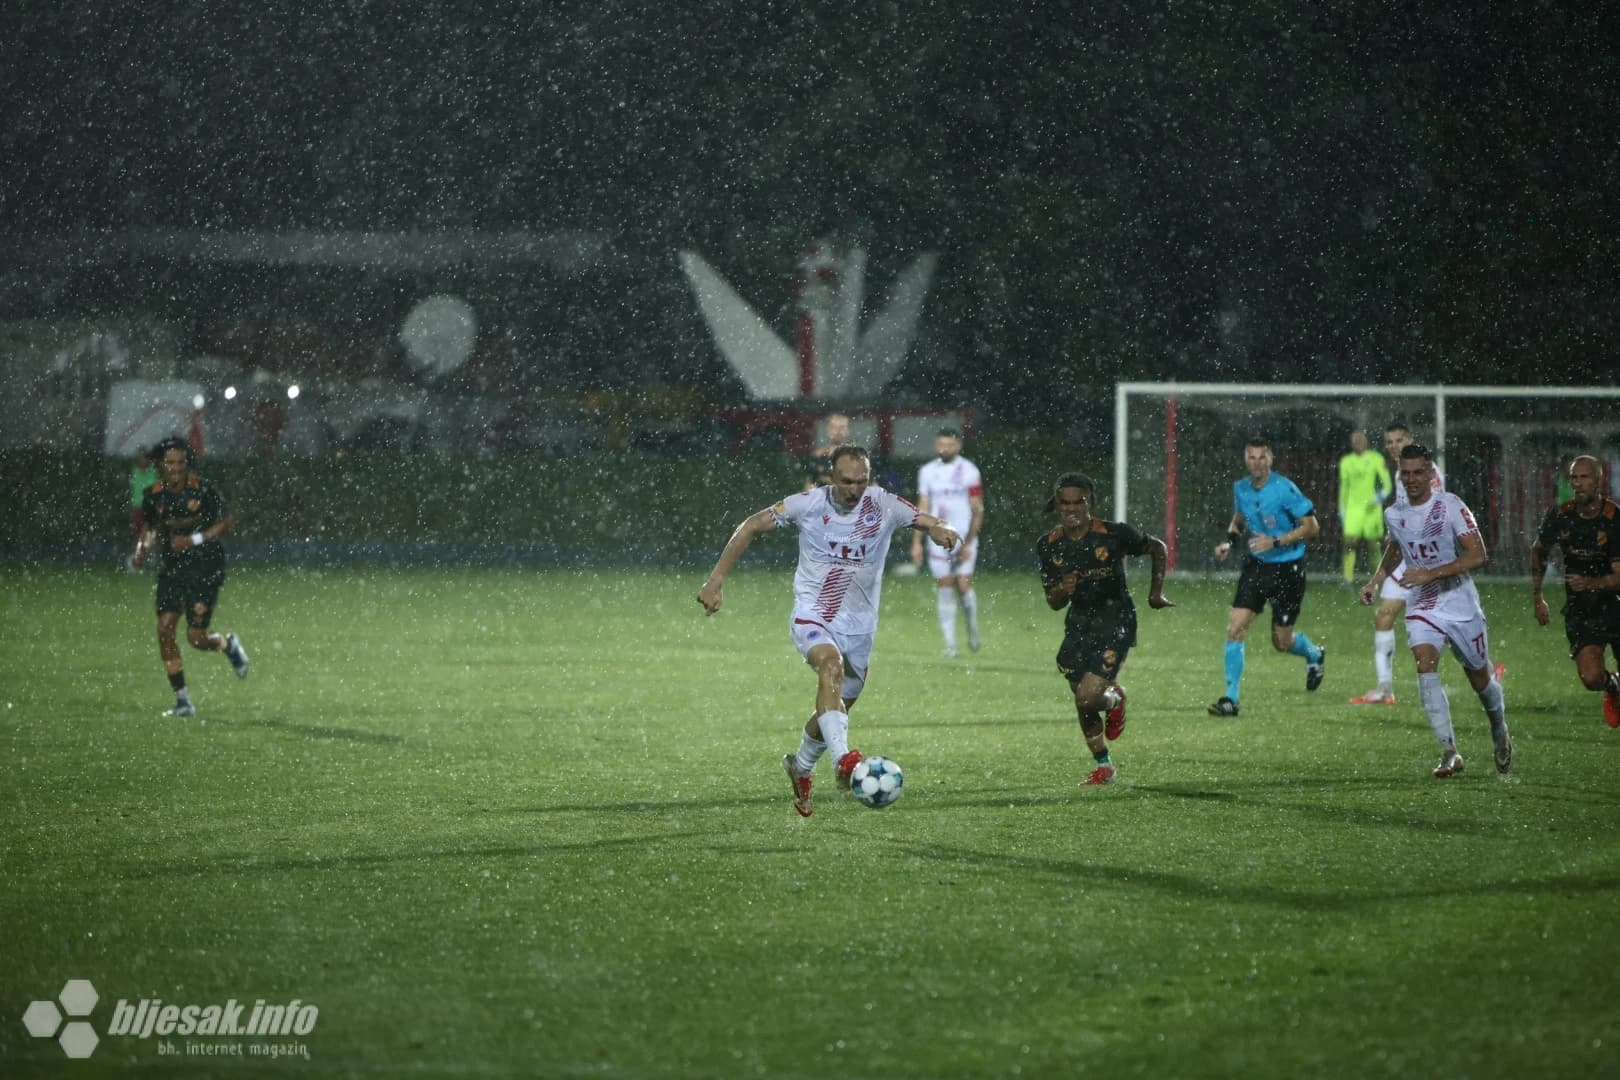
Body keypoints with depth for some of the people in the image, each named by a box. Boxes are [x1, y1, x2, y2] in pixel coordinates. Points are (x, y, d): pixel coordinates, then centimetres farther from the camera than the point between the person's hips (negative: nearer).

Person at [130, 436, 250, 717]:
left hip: (205, 569, -4)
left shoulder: (203, 490, -12)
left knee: (196, 637, -8)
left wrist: (195, 540, -16)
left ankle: (228, 644, 30)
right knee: (164, 629, -8)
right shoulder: (154, 496, 1)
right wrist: (142, 550, -4)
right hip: (172, 568, 4)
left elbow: (228, 522, -7)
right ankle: (183, 701, 1)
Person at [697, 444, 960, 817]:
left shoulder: (884, 505, -6)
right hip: (812, 616, -4)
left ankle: (800, 768, 44)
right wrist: (716, 579, -7)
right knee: (831, 664, -35)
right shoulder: (808, 504, -9)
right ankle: (843, 758, -51)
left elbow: (926, 521, -15)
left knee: (837, 708, 14)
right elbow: (751, 526, -1)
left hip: (859, 627, 4)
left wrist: (941, 530, -41)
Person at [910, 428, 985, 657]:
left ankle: (973, 630, 17)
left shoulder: (969, 471, -4)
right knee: (945, 589, -1)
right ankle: (950, 644, 2)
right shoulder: (928, 472, 7)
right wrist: (917, 542, 6)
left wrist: (969, 542, -12)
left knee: (963, 585, -9)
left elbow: (977, 510, -4)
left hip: (964, 539, -3)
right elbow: (923, 509, 11)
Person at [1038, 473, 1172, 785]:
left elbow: (1159, 549, 2)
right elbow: (1054, 604, 2)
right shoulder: (1048, 546, -4)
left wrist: (1155, 594, 0)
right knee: (1083, 705, 7)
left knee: (1088, 697, -18)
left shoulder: (1114, 534, -15)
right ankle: (1104, 767, 30)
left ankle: (1115, 698, 19)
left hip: (1115, 622, -4)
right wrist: (1062, 590, -20)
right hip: (1079, 625, 5)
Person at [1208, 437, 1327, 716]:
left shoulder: (1285, 489, -17)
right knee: (1235, 627, -12)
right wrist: (1229, 541, 1)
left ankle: (1315, 654, 42)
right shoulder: (1240, 488, 1)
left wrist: (1276, 541, -23)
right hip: (1256, 566, 4)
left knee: (1282, 641, 5)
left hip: (1287, 568, -4)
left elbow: (1311, 527, -13)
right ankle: (1231, 698, -7)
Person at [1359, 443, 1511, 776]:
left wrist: (1431, 574, -28)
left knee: (1480, 678, 10)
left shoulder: (1451, 507, -14)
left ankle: (1500, 732, 42)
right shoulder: (1393, 515, 3)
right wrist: (1375, 581, 13)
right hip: (1421, 608, 3)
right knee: (1425, 665, -22)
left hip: (1461, 604, -3)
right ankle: (1450, 752, -21)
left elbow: (1477, 555, -21)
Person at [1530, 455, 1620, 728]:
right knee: (1591, 678, -15)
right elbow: (1538, 552, 16)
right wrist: (1537, 598, 14)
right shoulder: (1560, 517, -5)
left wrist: (1591, 582, -36)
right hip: (1579, 611, 2)